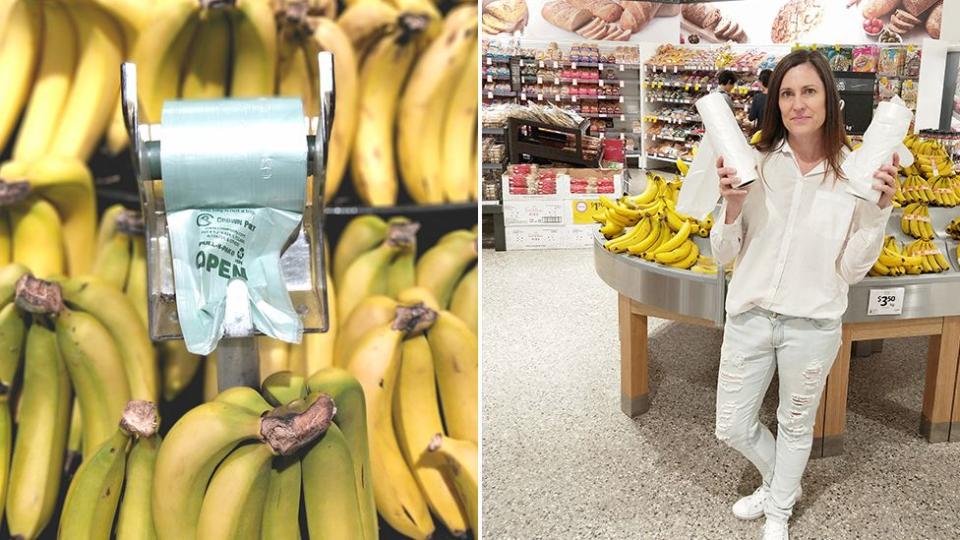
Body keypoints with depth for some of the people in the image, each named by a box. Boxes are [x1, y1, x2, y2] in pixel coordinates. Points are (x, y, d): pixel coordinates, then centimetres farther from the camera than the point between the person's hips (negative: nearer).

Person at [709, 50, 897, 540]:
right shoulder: (755, 163, -8)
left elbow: (852, 270, -6)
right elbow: (723, 255, -4)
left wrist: (879, 207, -17)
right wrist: (733, 206, -22)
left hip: (812, 324, 0)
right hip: (749, 316, 1)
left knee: (795, 426, 19)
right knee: (732, 427, 14)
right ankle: (778, 482, 46)